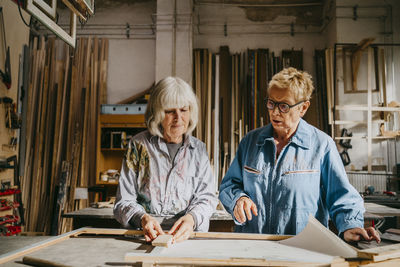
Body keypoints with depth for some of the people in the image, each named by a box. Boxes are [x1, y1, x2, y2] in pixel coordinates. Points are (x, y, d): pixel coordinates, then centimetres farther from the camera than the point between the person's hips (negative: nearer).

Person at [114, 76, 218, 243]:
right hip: (146, 236, 0)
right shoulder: (139, 145, 4)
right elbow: (123, 201, 1)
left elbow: (207, 197, 4)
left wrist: (192, 218, -18)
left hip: (188, 238, 1)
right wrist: (142, 218, -20)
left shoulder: (198, 149, 11)